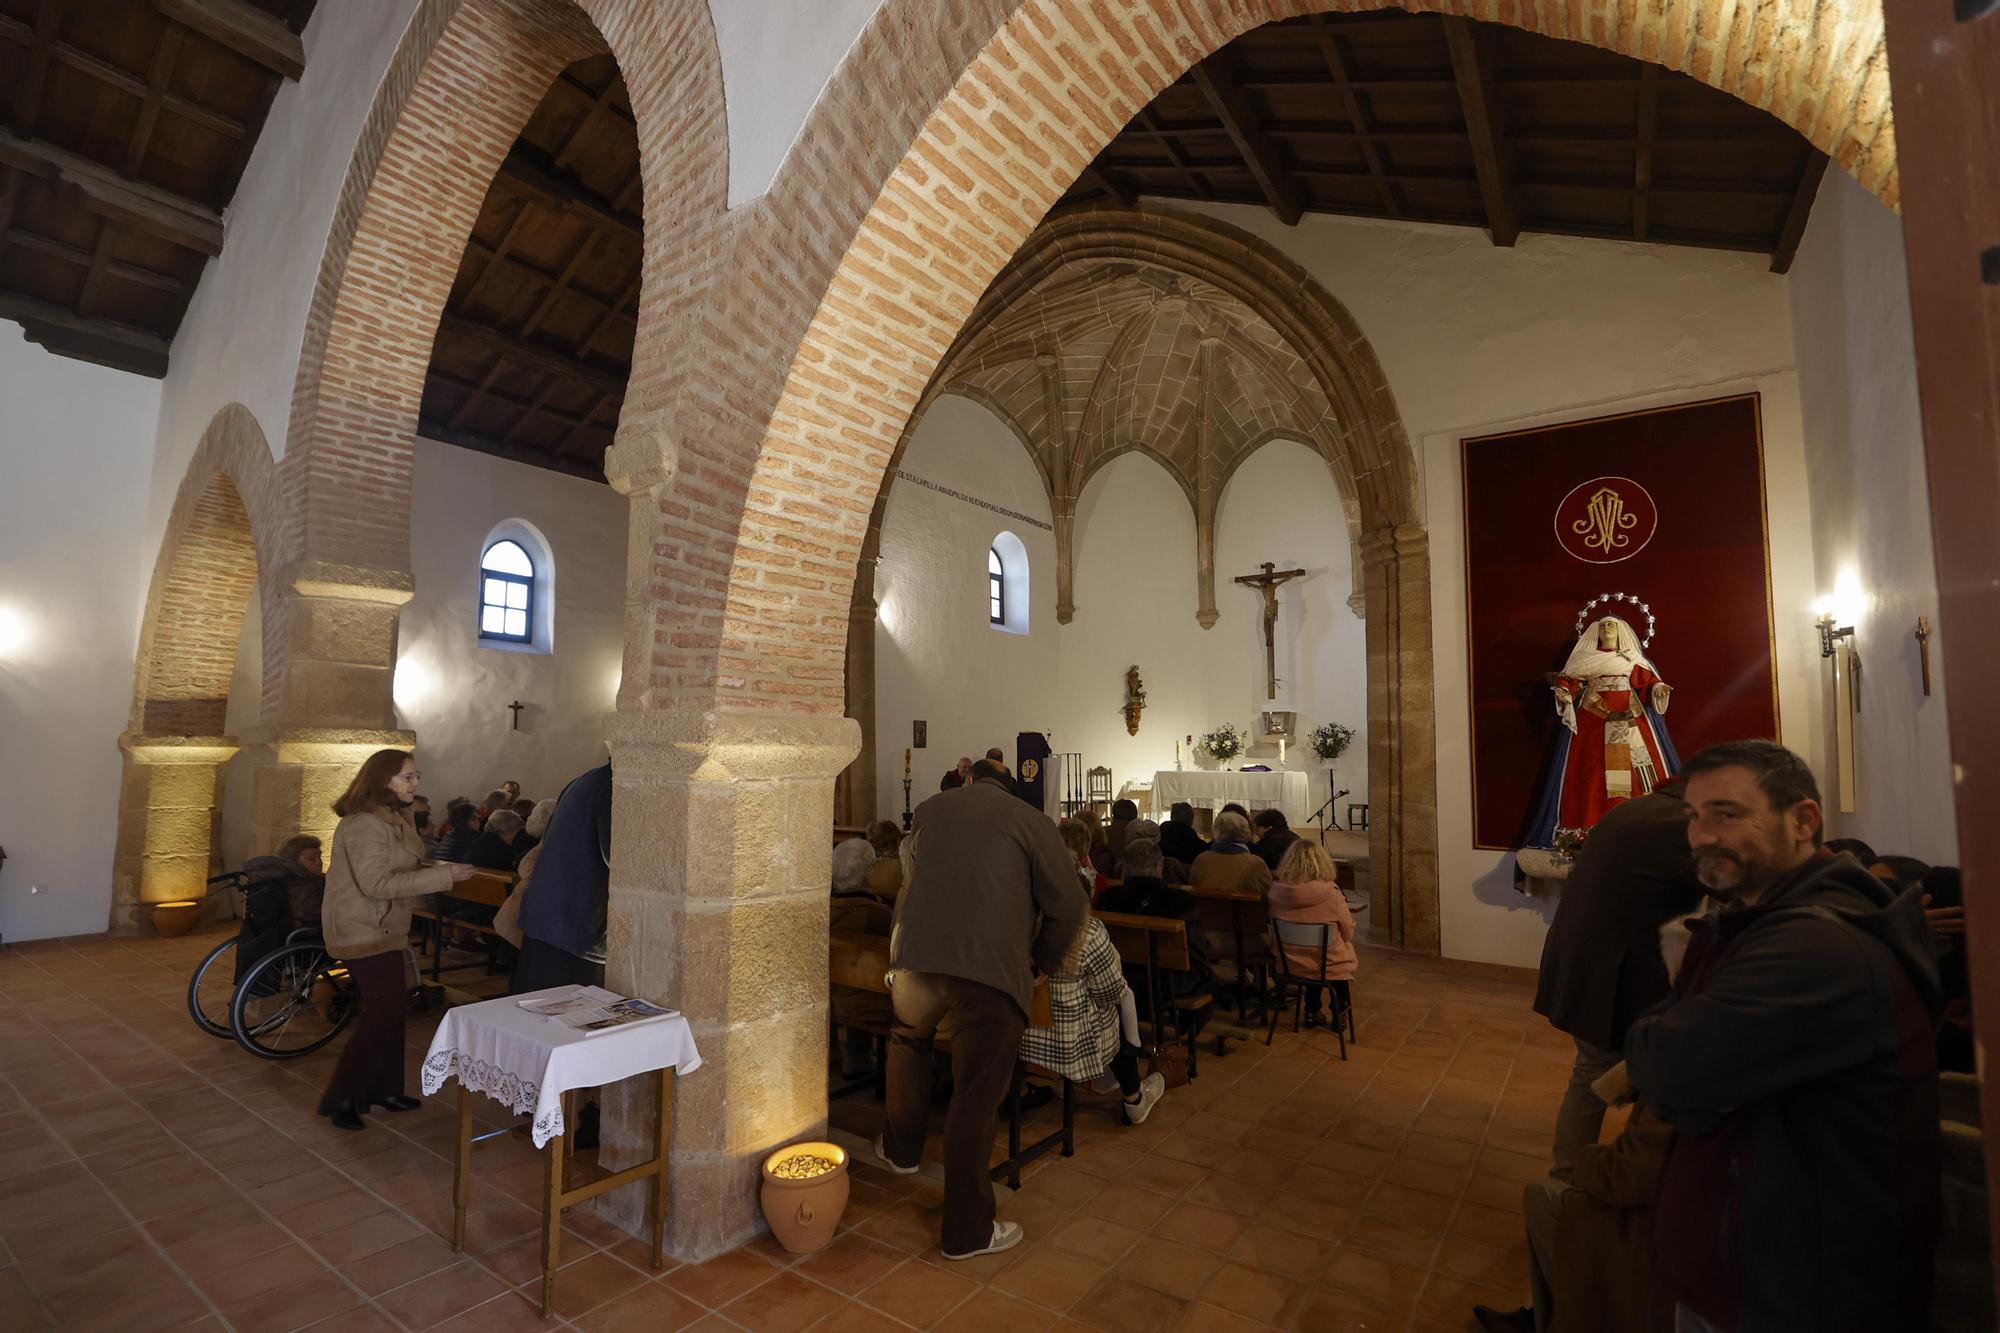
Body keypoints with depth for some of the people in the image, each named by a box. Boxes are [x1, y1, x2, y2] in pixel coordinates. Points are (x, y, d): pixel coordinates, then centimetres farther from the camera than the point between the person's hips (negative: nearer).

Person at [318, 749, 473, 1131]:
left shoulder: (392, 818, 13)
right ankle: (340, 1098, 2)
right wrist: (442, 876, -28)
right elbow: (376, 883, -26)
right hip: (363, 931, -11)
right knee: (387, 1006, -10)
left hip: (381, 929, 11)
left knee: (388, 1006, 15)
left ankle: (382, 1088, 26)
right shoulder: (364, 825, -21)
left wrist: (432, 870, 3)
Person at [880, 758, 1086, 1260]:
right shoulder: (1029, 820, 7)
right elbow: (1068, 904, 4)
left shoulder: (929, 810, 18)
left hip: (914, 958, 4)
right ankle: (968, 1229, 21)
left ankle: (901, 1148, 51)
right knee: (975, 1098, 8)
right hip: (990, 971, -4)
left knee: (908, 1044, 32)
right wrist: (1044, 961, 21)